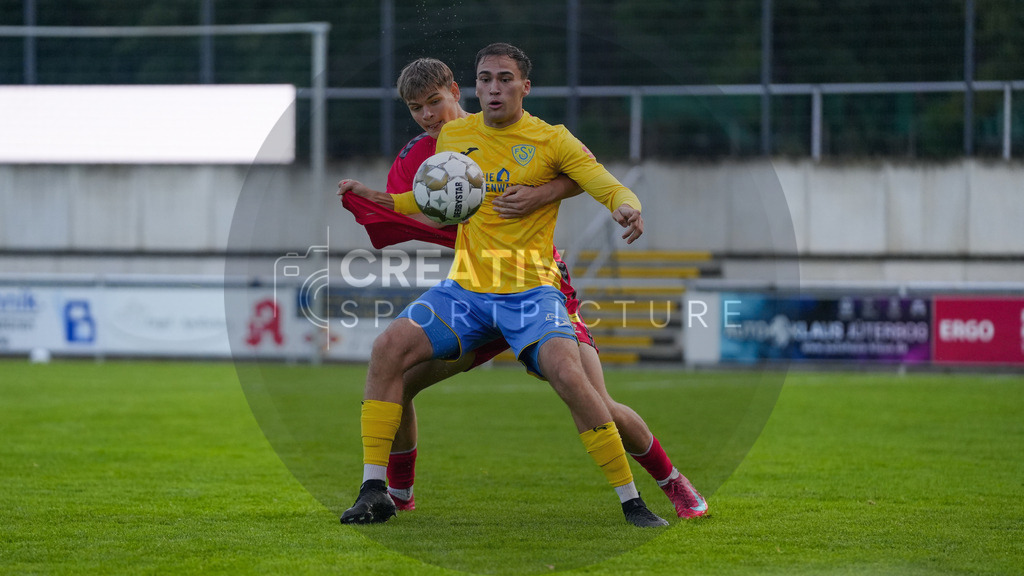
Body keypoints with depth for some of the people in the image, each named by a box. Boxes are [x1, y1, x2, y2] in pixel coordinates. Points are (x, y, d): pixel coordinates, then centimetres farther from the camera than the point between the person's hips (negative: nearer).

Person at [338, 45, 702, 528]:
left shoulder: (552, 140, -1)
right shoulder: (454, 136, 10)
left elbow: (610, 188, -7)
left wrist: (626, 207, -31)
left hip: (531, 292, -4)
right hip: (465, 288, 4)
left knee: (567, 373, -28)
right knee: (390, 347, -19)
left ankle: (631, 501, -17)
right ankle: (374, 491, -12)